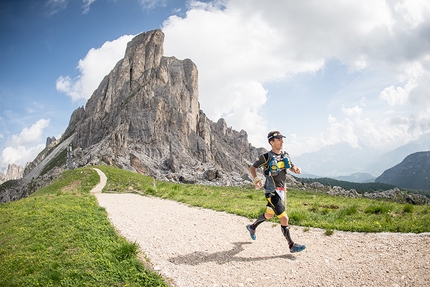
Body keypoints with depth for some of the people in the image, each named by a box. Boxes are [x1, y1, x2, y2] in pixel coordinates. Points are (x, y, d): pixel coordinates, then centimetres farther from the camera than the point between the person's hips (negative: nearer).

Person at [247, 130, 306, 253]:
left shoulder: (285, 155, 3)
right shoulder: (266, 157, -15)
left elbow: (291, 167, 19)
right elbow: (252, 168, -6)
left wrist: (296, 169, -5)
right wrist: (256, 179, -24)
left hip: (282, 190, 7)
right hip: (272, 192, -7)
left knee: (269, 215, 22)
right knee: (284, 218, -9)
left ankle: (252, 227, 46)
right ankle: (292, 245, 6)